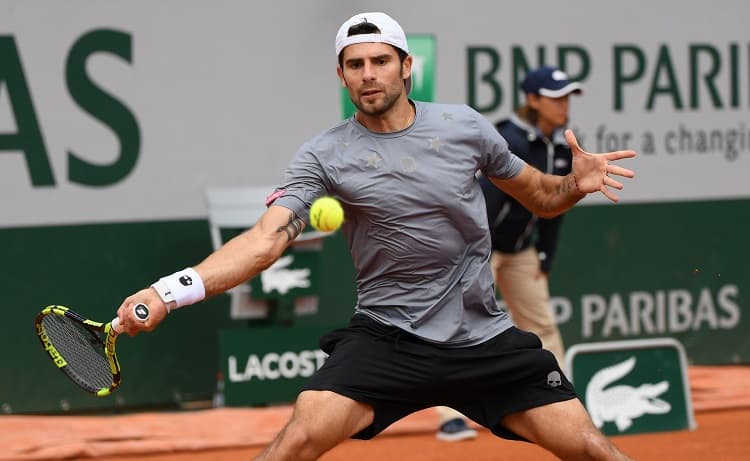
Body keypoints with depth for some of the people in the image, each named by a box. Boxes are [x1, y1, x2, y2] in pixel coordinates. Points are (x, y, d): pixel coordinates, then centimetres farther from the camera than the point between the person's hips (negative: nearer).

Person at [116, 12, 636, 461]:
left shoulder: (464, 126, 1)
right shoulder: (324, 156, -6)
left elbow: (541, 197, 14)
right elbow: (266, 239, -18)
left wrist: (576, 184, -10)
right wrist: (170, 291, -33)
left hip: (485, 338, 2)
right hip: (385, 338, -2)